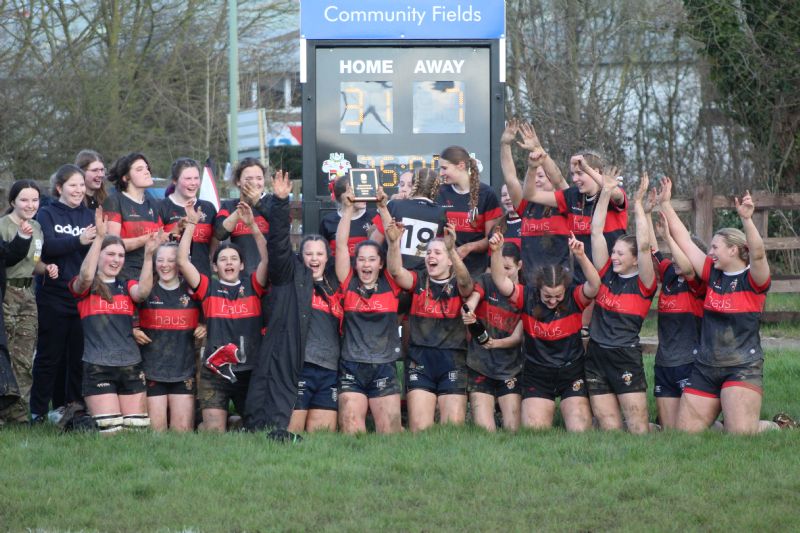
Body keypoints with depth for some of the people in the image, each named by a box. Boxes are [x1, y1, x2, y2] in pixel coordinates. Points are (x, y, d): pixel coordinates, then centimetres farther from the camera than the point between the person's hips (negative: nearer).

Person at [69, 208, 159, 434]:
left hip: (130, 366, 4)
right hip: (98, 367, -4)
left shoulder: (127, 286, 14)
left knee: (138, 429, -2)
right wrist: (99, 236, -27)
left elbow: (142, 291, -10)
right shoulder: (84, 288, 5)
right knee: (110, 432, -10)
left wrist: (148, 255, -23)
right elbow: (85, 276, -20)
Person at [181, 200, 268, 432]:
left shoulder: (253, 286, 8)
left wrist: (252, 226, -15)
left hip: (249, 369, 1)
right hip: (215, 371, -1)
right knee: (214, 432, -7)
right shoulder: (208, 288, 6)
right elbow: (182, 261, -3)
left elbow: (267, 258, -6)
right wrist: (191, 224, -5)